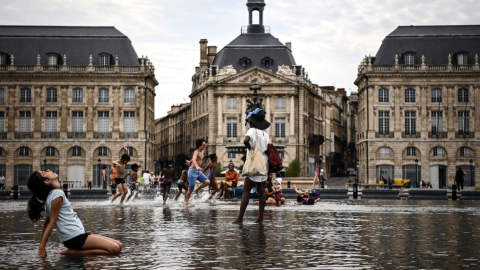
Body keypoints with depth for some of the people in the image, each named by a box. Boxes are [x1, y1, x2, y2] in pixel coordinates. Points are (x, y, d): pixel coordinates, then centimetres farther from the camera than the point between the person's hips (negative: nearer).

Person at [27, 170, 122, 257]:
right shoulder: (57, 194, -12)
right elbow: (51, 223, -14)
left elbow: (47, 223, 14)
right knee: (115, 248, -19)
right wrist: (42, 248, -13)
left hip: (77, 234, 9)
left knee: (118, 245, 6)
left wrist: (41, 246, 13)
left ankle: (75, 250, 2)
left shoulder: (51, 195, 15)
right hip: (74, 237, -9)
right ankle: (75, 252, -13)